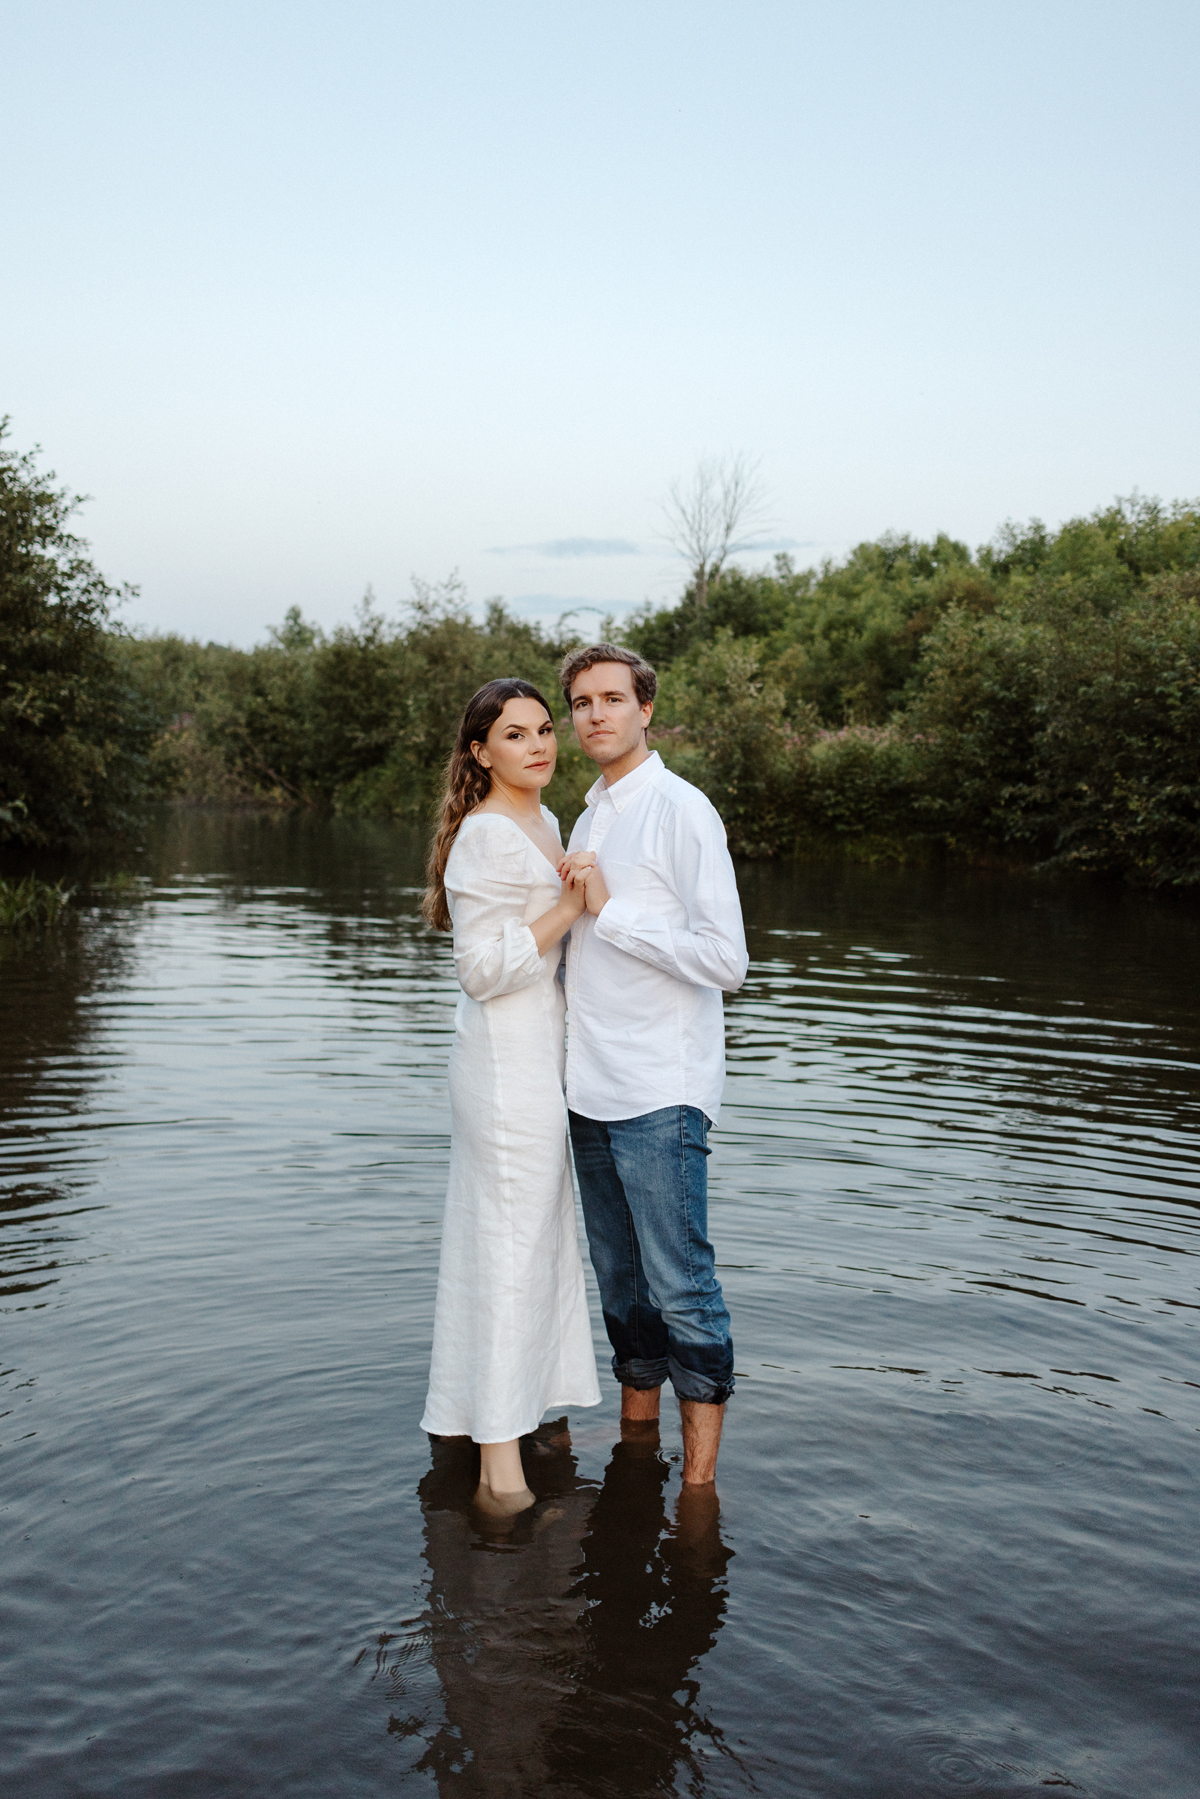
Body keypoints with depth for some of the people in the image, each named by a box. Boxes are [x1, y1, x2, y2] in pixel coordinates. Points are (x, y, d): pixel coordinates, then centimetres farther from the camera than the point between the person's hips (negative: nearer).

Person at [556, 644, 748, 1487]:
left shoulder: (681, 809, -9)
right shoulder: (590, 816, 17)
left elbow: (726, 959, -17)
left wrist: (609, 908, -16)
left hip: (661, 1096, -8)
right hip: (593, 1091, 8)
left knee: (681, 1286, -4)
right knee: (622, 1283, 15)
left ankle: (699, 1486, 6)